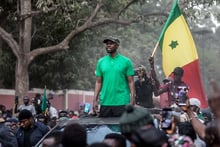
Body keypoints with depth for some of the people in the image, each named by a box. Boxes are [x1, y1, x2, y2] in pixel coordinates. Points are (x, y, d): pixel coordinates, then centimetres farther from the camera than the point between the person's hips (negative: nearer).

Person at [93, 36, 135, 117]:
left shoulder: (126, 61, 1)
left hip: (122, 102, -3)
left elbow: (131, 82, -1)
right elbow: (98, 82, 10)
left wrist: (132, 100, -9)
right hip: (105, 103, 3)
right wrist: (95, 100, 2)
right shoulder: (101, 62, 9)